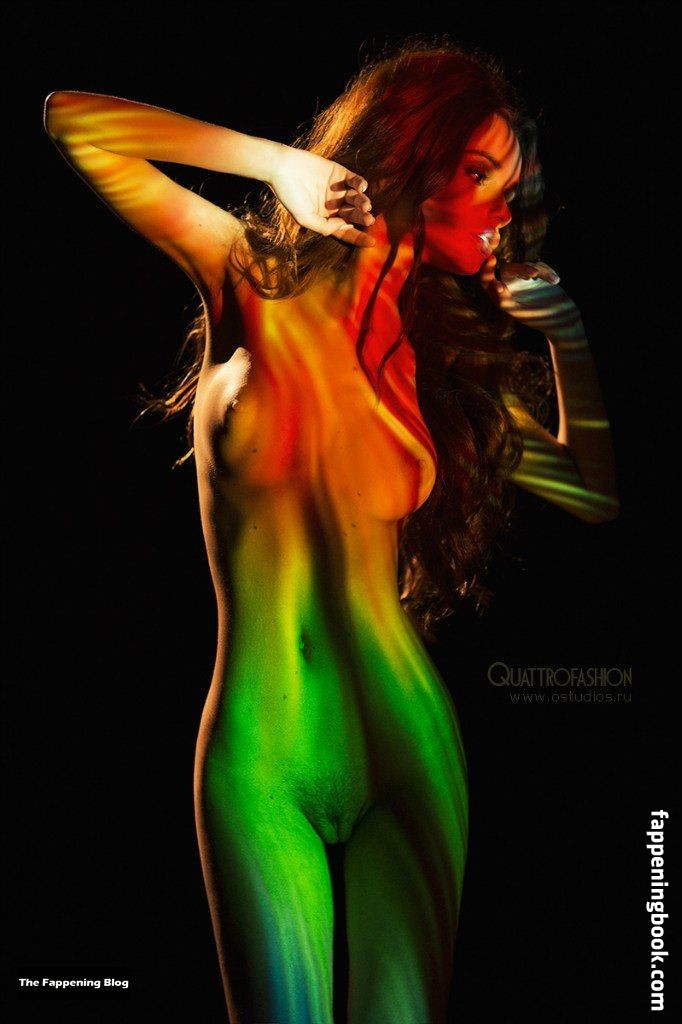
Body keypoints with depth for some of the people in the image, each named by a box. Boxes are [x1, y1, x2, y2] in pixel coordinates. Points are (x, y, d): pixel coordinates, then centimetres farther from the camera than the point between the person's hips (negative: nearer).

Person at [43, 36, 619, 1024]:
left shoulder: (445, 354, 7)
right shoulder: (256, 282, -2)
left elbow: (596, 493, 12)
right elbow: (75, 120, -6)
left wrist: (570, 344, 0)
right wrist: (276, 160, -10)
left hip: (409, 747, 4)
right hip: (262, 762, -3)